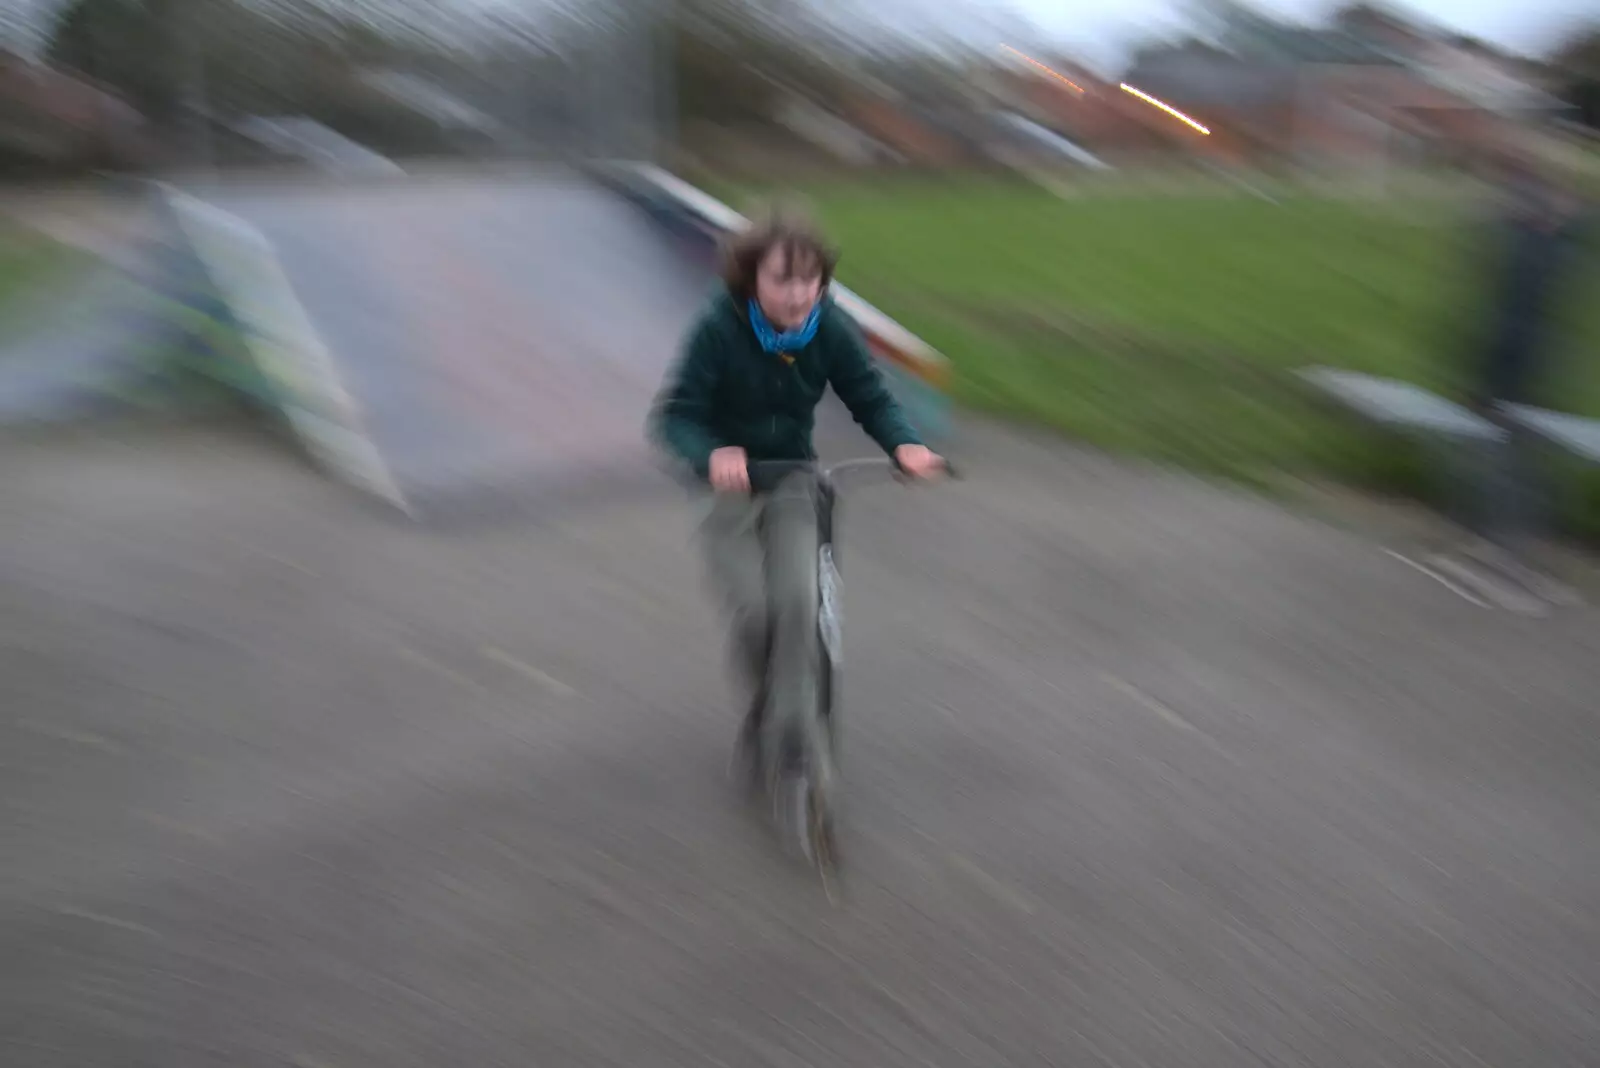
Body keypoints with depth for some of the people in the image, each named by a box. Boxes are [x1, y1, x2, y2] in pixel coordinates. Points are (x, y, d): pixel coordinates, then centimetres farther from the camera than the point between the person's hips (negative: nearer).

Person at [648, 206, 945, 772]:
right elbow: (672, 415, -24)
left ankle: (790, 724, -6)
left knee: (798, 599, -19)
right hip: (726, 485, -2)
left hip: (793, 479, 2)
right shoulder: (719, 329, -22)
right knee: (752, 610, -14)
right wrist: (712, 455, -45)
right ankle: (763, 704, 16)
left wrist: (905, 444, -27)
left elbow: (872, 399, -6)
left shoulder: (831, 329, -13)